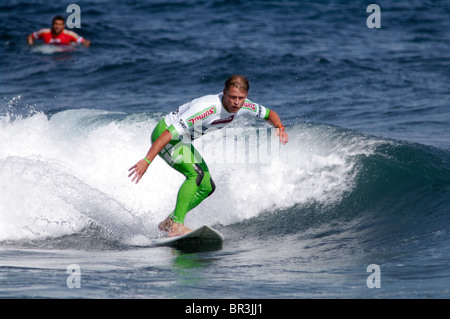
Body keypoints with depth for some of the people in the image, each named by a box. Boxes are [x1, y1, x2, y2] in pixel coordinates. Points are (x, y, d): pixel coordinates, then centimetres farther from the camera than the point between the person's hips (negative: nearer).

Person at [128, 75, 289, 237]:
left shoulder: (243, 105, -12)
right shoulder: (207, 108, -36)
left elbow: (269, 114, 7)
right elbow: (170, 133, -38)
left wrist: (280, 128, -17)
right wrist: (146, 161, -43)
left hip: (183, 142, 9)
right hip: (164, 136, -9)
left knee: (207, 187, 7)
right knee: (195, 174, -27)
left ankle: (168, 223, 14)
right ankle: (176, 226, -29)